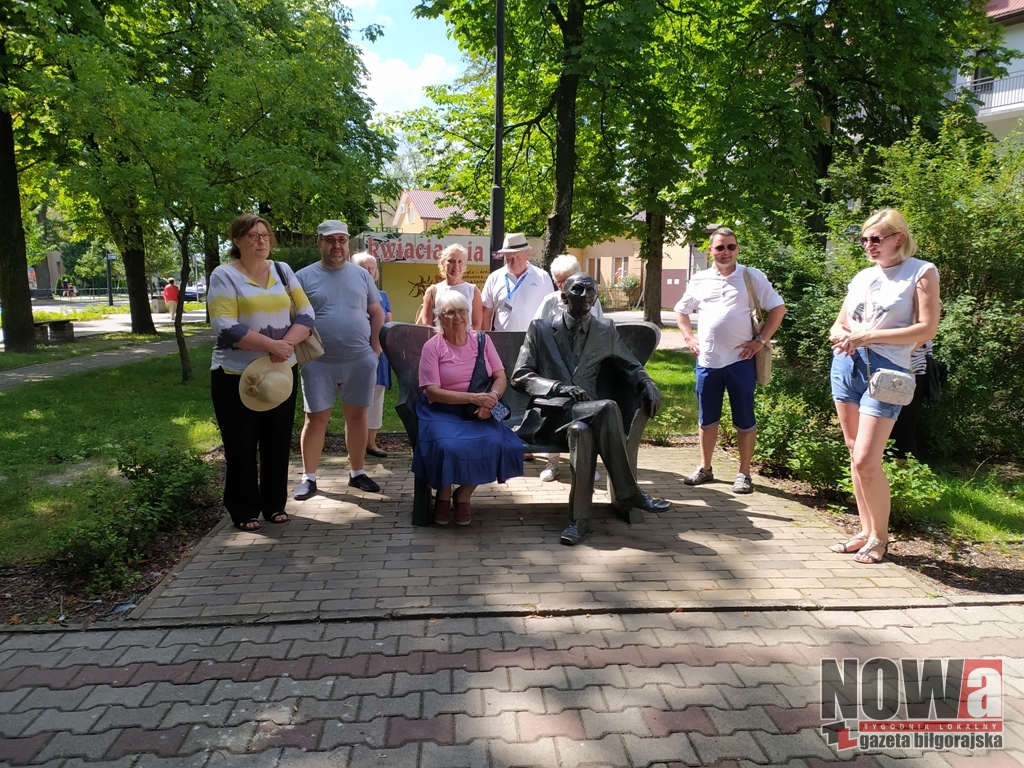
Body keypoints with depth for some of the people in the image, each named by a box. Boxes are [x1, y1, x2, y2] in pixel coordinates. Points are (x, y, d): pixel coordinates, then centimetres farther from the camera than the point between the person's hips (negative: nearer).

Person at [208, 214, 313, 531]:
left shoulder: (283, 270, 8)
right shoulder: (224, 275, -6)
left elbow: (306, 313, 3)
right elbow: (225, 326, -17)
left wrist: (286, 344, -14)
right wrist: (271, 344, -21)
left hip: (282, 371, 4)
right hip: (236, 374, -4)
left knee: (278, 442, 10)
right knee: (241, 445, 5)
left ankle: (275, 504, 24)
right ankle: (244, 511, 18)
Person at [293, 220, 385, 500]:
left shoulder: (361, 275, 8)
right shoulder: (304, 277, 0)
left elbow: (376, 312, 12)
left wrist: (375, 346, 4)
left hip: (360, 360, 2)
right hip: (319, 362, -2)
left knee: (357, 415, 10)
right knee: (316, 418, 4)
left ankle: (357, 473, 24)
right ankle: (308, 478, 16)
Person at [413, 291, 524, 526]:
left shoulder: (482, 340, 7)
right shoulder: (432, 346, -4)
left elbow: (500, 377, 4)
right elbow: (433, 392, -12)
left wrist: (491, 398, -19)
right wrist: (473, 397, -23)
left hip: (479, 412, 3)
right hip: (443, 411, -3)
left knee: (494, 443, -26)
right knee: (446, 446, -33)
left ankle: (463, 496, 0)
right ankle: (443, 497, 0)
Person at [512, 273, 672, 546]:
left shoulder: (606, 331, 16)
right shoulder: (540, 329, 9)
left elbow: (632, 367, 23)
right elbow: (519, 376, 2)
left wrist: (648, 386, -2)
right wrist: (559, 387, -15)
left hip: (584, 414, 3)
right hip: (549, 414, -2)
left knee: (581, 431, -37)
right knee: (607, 408, -33)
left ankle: (580, 519, -27)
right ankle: (627, 491, -20)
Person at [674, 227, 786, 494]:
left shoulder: (752, 276, 0)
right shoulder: (699, 280, 8)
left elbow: (778, 308, 1)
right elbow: (681, 311, 20)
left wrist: (761, 340, -7)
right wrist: (689, 337, 5)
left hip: (740, 359, -3)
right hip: (707, 360, 3)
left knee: (744, 419, 4)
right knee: (706, 418, 11)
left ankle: (744, 474, 15)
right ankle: (705, 468, 24)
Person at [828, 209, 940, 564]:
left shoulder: (921, 272, -1)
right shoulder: (862, 277, 15)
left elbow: (927, 328, -10)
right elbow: (838, 325, 18)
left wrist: (869, 336, -15)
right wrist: (842, 336, -6)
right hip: (846, 366, 6)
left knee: (866, 460, -10)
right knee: (856, 456, 9)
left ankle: (880, 536, 10)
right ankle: (866, 531, 20)